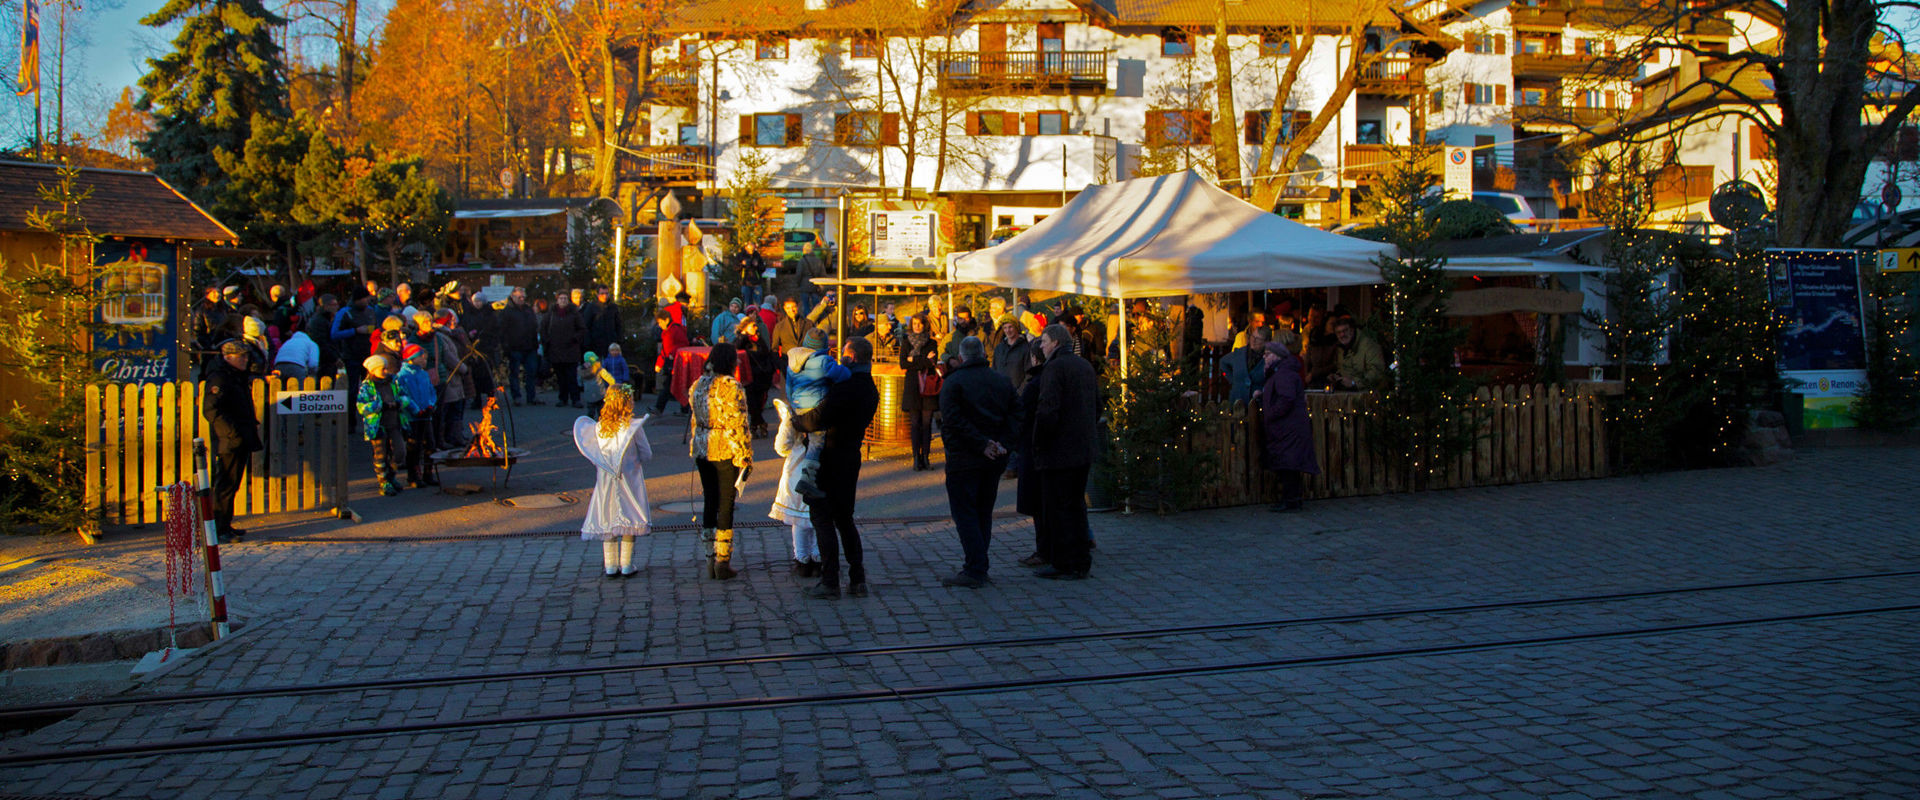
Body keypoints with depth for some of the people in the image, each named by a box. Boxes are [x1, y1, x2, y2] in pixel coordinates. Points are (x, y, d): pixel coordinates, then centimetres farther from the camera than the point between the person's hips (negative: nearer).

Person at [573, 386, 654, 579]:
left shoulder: (598, 427, -2)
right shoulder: (634, 427, -11)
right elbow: (647, 455, -7)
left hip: (605, 481, 3)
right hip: (629, 481, -3)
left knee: (608, 521, 10)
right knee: (629, 519, 5)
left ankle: (610, 565, 12)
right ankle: (626, 565, 6)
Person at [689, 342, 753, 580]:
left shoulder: (697, 385, 7)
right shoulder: (730, 386, -14)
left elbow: (694, 421, 12)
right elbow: (738, 424, -14)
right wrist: (745, 458, -9)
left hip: (702, 451, 6)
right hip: (726, 452, -6)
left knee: (709, 501, 14)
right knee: (726, 504, 1)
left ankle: (711, 558, 17)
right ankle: (722, 562, 3)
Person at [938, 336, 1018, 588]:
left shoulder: (953, 383, -7)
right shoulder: (1003, 381, 9)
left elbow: (954, 420, -19)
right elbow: (1015, 414, 0)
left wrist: (982, 444, -18)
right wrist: (1002, 444, -8)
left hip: (964, 459, -6)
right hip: (995, 461, 6)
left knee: (965, 514, -3)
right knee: (983, 513, 15)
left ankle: (975, 571, -9)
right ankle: (978, 566, 19)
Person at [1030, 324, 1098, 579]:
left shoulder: (1054, 368, -15)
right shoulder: (1084, 365, 12)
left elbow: (1047, 410, -23)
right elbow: (1097, 406, 19)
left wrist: (1040, 442, -12)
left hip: (1059, 450, -9)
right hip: (1084, 448, 9)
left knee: (1058, 507, -1)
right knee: (1076, 504, 16)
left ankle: (1065, 564, 2)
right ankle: (1081, 561, 21)